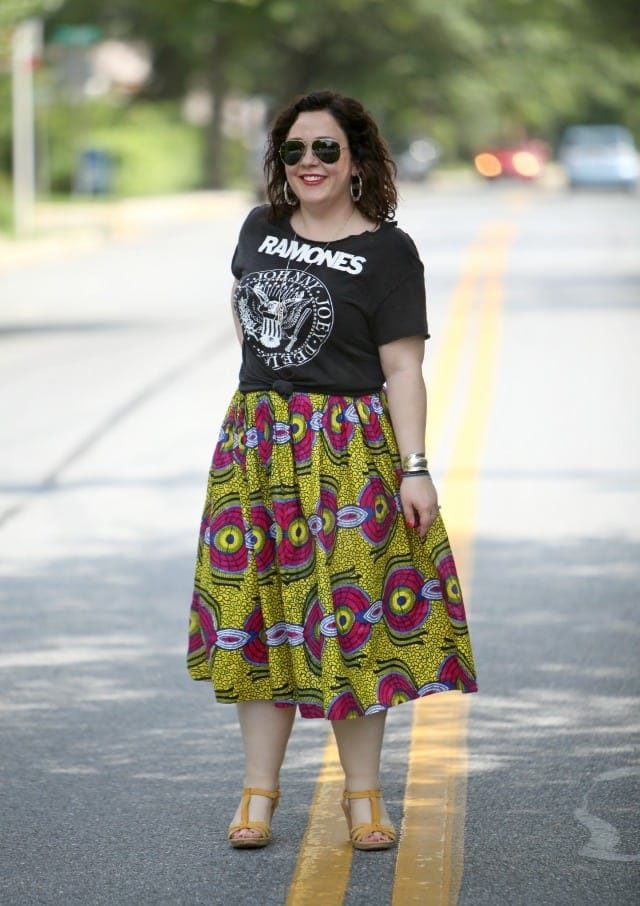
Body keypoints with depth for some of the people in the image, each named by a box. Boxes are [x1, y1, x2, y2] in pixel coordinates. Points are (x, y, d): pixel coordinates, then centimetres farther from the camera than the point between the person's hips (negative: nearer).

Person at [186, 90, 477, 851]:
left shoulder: (387, 251, -6)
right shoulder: (261, 229, 8)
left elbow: (402, 368, -9)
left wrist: (415, 470, -15)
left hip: (350, 449, -4)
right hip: (256, 444, 4)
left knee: (351, 610, -1)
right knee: (258, 611, 5)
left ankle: (363, 794, 9)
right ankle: (259, 790, 13)